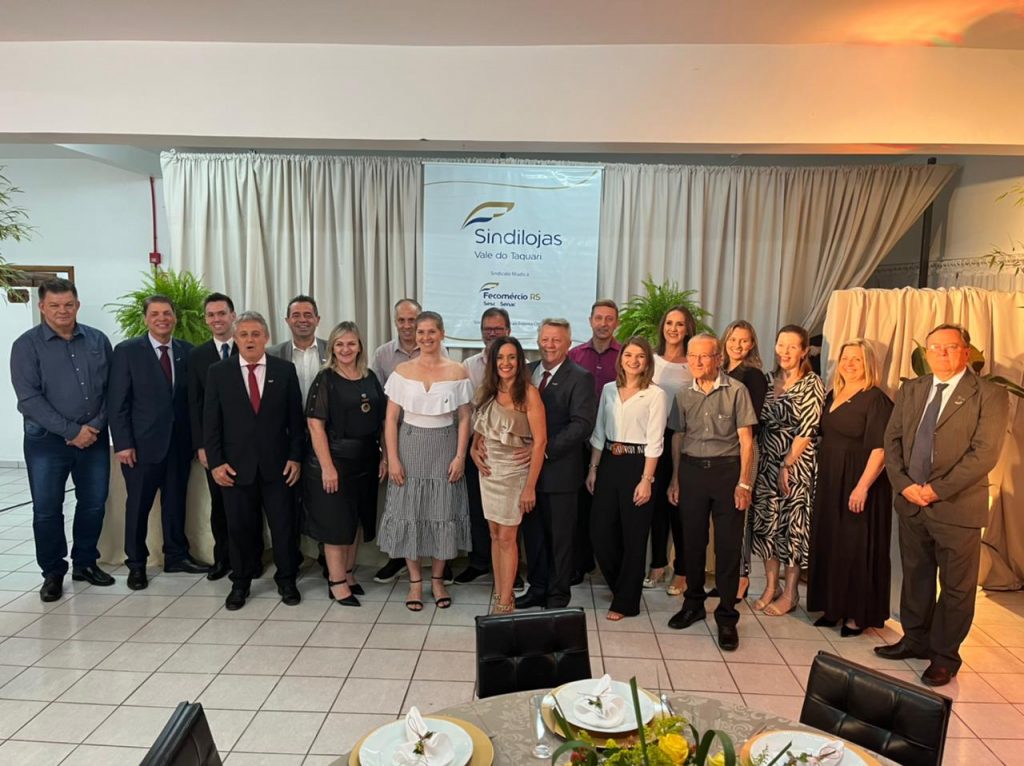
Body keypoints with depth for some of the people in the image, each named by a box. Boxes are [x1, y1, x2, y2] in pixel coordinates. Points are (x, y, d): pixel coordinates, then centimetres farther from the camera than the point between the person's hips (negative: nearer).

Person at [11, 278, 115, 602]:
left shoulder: (98, 340, 4)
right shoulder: (27, 344, -4)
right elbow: (29, 398, -11)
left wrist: (95, 425, -9)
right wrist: (70, 431, -15)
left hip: (94, 437, 3)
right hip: (47, 440, -2)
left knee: (94, 503, 10)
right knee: (47, 508, 5)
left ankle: (85, 563, 28)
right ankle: (53, 572, 21)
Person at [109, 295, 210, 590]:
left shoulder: (188, 351, 5)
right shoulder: (127, 351, -4)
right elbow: (117, 401, -6)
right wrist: (122, 443, -11)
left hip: (179, 442, 3)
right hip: (142, 442, -3)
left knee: (176, 501, 13)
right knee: (138, 505, 8)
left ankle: (176, 556, 28)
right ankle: (136, 564, 23)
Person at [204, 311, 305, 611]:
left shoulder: (285, 370, 1)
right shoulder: (218, 372, 1)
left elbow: (295, 417, 3)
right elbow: (211, 421, 1)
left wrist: (295, 457, -2)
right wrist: (215, 462, -5)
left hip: (277, 463, 0)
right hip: (236, 464, 0)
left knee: (284, 525, 6)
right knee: (240, 527, 10)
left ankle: (286, 580, 24)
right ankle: (240, 583, 27)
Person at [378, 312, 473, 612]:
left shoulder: (457, 371, -1)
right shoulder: (402, 371, 0)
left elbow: (464, 418, 1)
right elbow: (391, 419, 0)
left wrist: (460, 456, -7)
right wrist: (392, 458, -7)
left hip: (444, 449, 0)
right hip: (410, 447, 0)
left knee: (443, 513, 6)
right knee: (409, 513, 4)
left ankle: (437, 579, 23)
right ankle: (415, 581, 20)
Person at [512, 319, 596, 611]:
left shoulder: (580, 378, -8)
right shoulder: (526, 372, 9)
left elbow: (582, 425, -17)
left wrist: (545, 450, -23)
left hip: (559, 471, -5)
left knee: (560, 537, 9)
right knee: (532, 534, 16)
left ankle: (558, 595, 25)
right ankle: (537, 589, 33)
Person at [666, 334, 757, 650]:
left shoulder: (736, 390, -6)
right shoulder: (683, 395, 6)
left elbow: (746, 439, -5)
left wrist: (743, 482, -9)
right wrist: (675, 479, 11)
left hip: (727, 470, -3)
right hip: (691, 470, 3)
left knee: (728, 545, 2)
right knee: (692, 540, 11)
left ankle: (727, 615, 14)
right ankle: (693, 603, 28)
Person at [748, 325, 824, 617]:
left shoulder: (811, 384, -8)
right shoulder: (768, 381, 8)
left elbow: (806, 430, -12)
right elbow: (760, 423, 10)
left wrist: (787, 465, -14)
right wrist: (761, 459, 2)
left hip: (796, 464, -5)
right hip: (767, 462, 5)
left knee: (793, 523, 3)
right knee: (766, 522, 9)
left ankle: (790, 593, 17)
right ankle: (771, 586, 24)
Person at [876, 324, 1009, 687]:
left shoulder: (989, 395, -8)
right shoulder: (910, 390, 8)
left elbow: (985, 454, -15)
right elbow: (892, 440, 7)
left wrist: (936, 490, -17)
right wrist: (904, 484, -7)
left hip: (957, 507, -5)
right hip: (911, 504, 5)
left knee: (956, 587, 8)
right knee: (915, 577, 17)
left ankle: (944, 656, 22)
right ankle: (915, 639, 34)